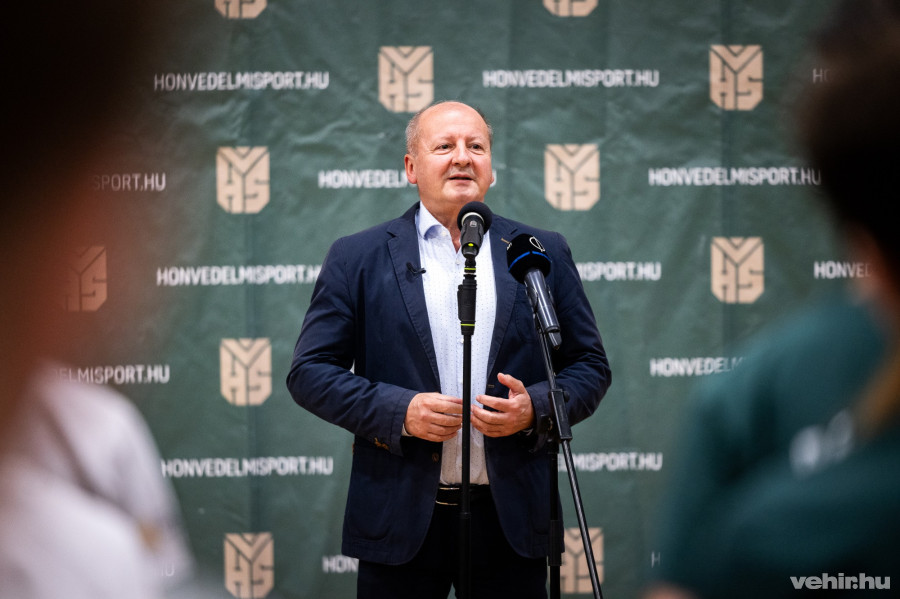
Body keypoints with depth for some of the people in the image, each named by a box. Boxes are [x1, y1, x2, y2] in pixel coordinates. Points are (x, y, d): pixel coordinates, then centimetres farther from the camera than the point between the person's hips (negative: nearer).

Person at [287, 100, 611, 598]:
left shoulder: (542, 254, 9)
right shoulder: (358, 258, 4)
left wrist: (535, 408, -10)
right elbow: (310, 372, 1)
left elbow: (590, 366, 10)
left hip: (511, 518, 1)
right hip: (400, 519, -1)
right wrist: (398, 411, -13)